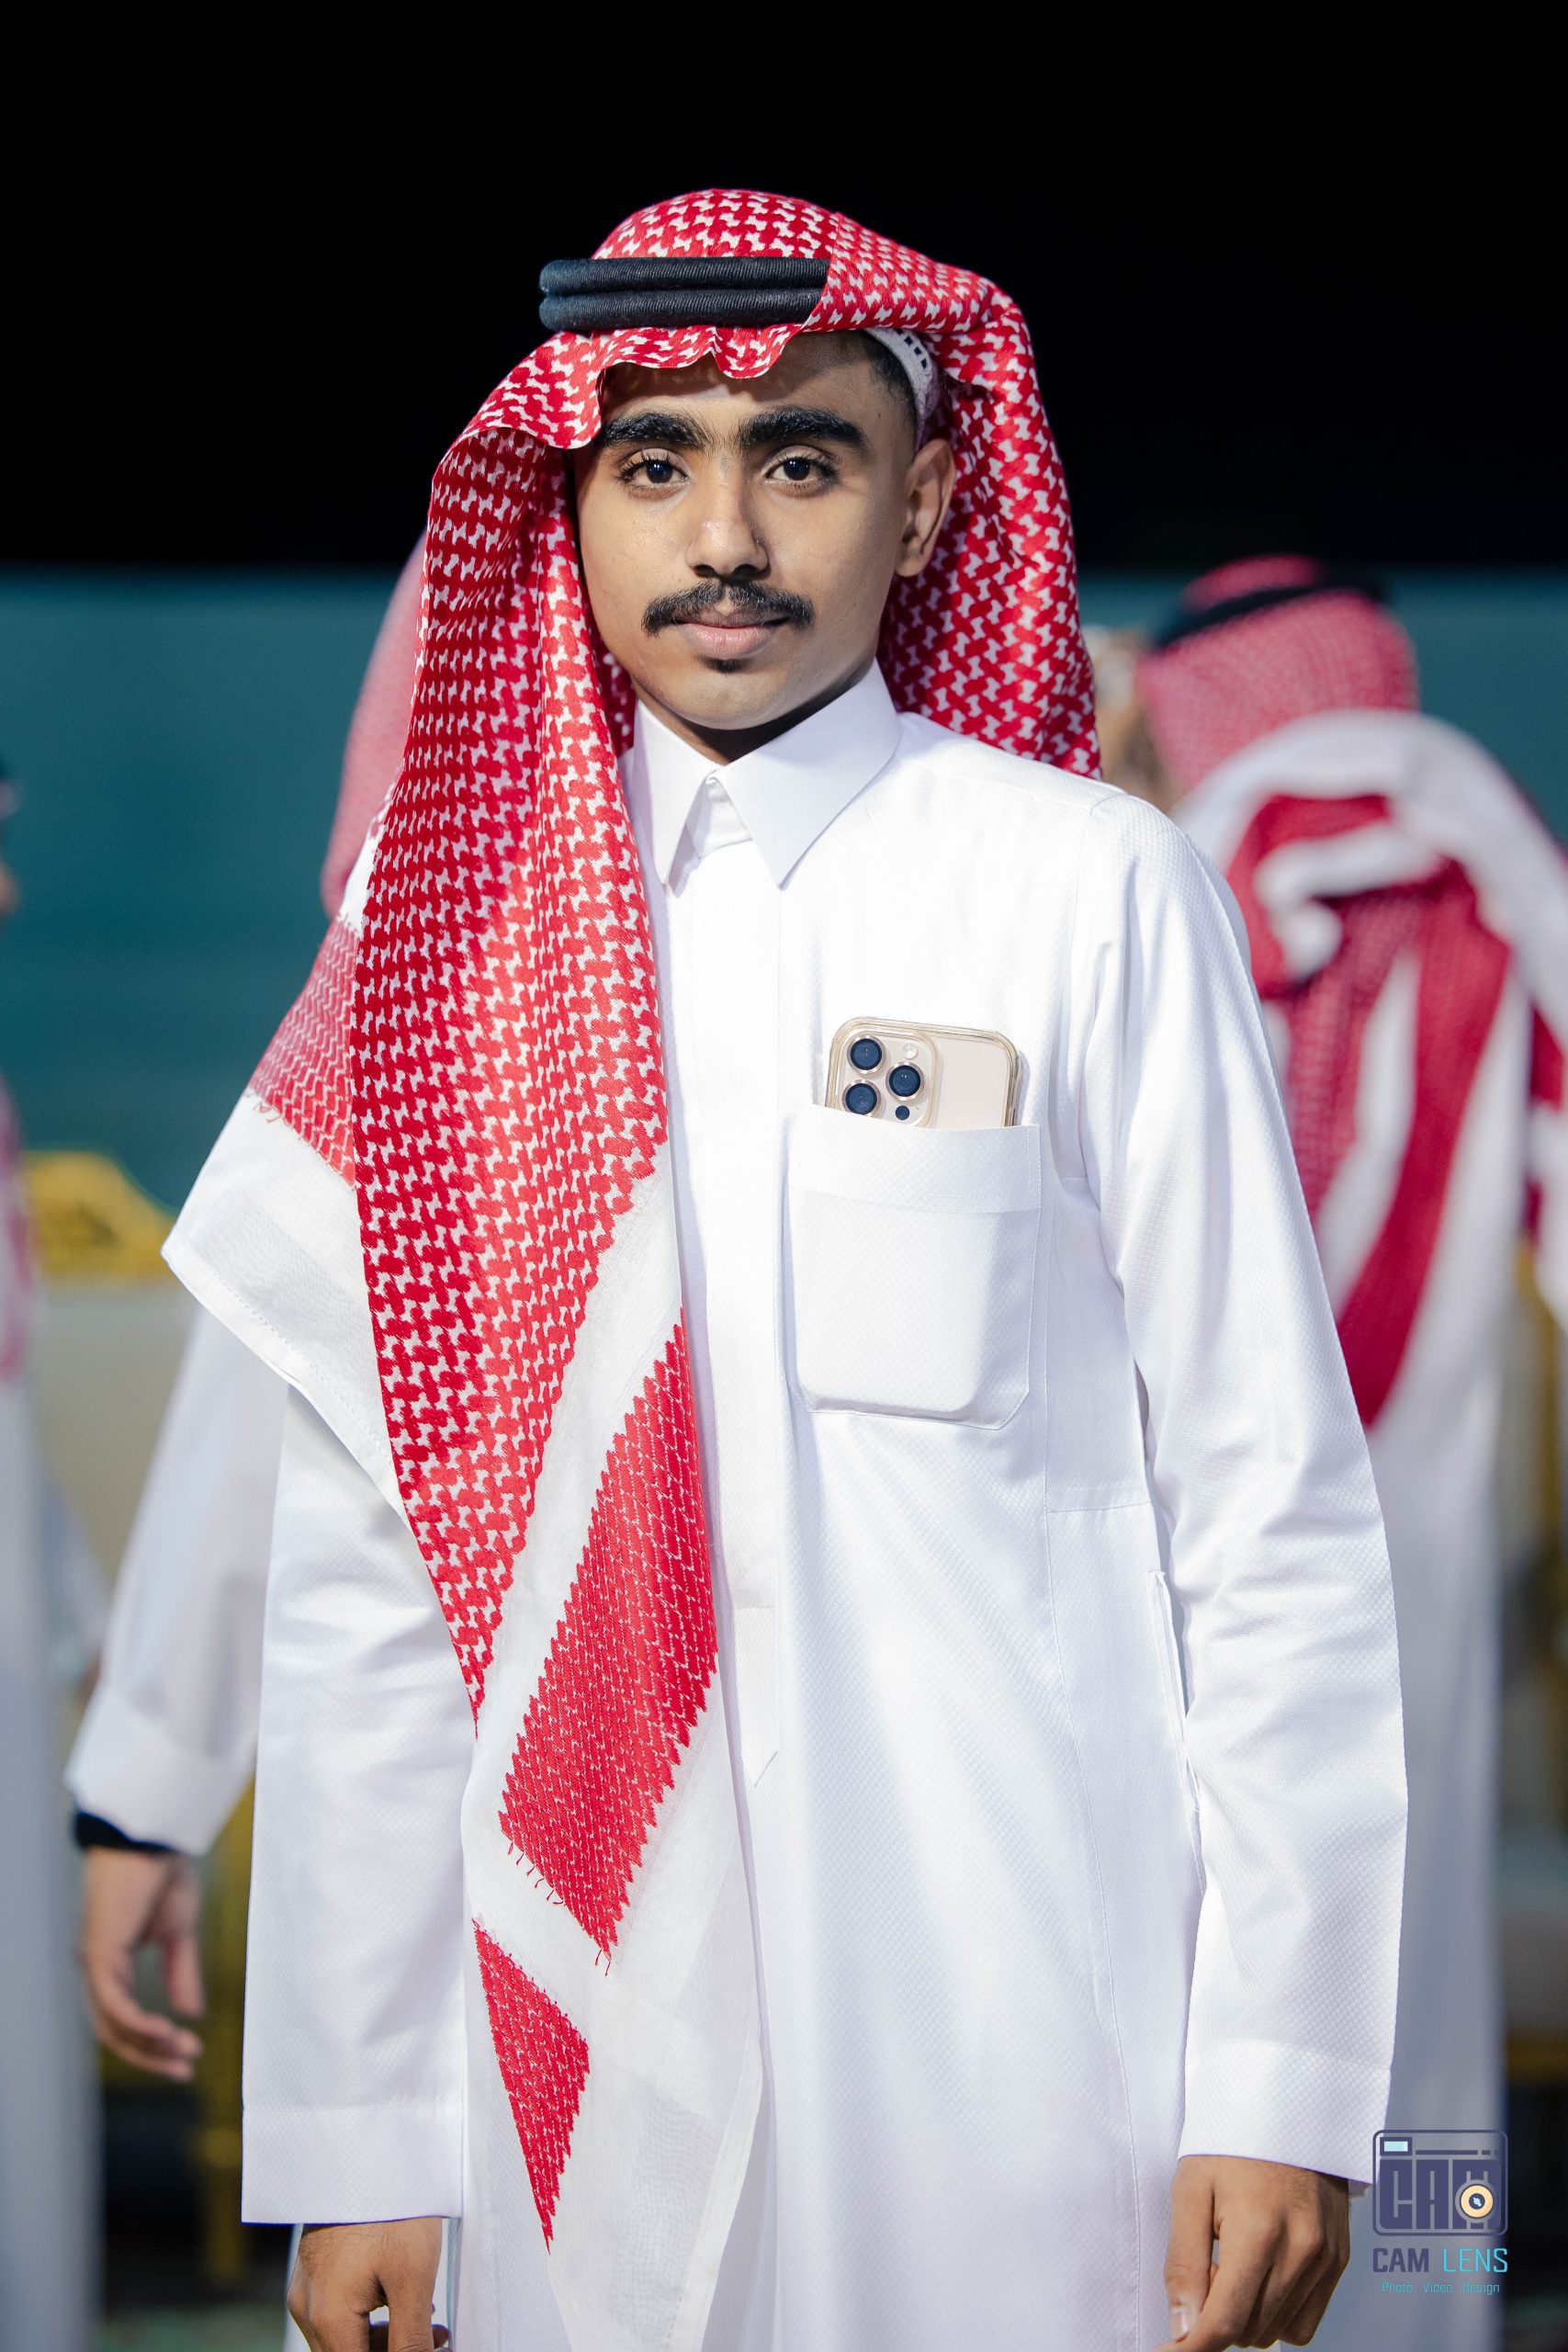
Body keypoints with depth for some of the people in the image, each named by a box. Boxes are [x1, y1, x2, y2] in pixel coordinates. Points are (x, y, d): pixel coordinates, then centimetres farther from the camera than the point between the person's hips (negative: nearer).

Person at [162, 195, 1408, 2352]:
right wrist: (360, 2150, 3)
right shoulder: (441, 908, 6)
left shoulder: (1089, 894, -2)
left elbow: (1275, 1513, -2)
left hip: (1027, 2055, -2)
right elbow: (364, 1570, 5)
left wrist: (1282, 2087, -7)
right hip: (580, 2065, 2)